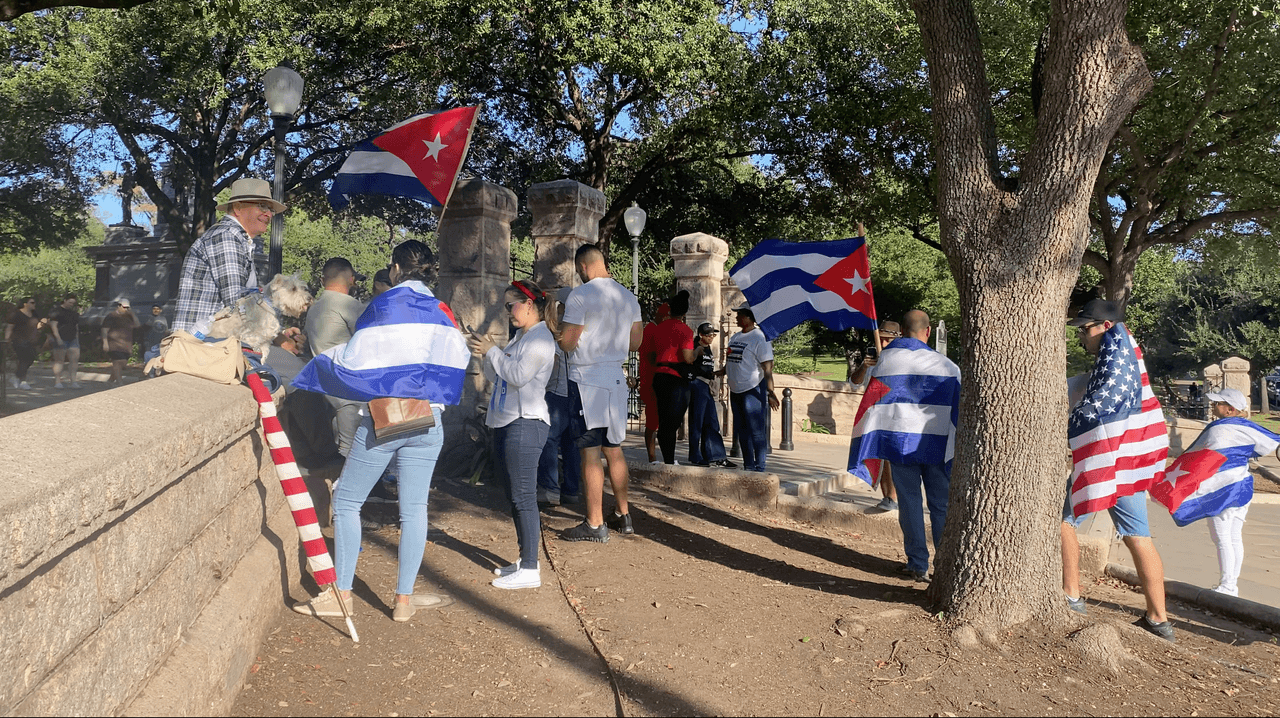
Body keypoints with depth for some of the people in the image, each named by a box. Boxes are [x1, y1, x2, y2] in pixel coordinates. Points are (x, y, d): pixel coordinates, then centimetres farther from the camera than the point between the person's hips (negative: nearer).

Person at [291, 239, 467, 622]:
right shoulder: (442, 313, 7)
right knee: (414, 508, 7)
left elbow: (354, 360, -8)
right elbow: (457, 361, 11)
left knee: (346, 500, 9)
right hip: (428, 420, 4)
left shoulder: (383, 306, -6)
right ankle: (404, 598, 10)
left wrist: (322, 358, 8)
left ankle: (341, 593, 10)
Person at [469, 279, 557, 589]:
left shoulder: (540, 337, -10)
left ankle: (530, 570, -3)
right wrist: (484, 353, 4)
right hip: (506, 424, 10)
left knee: (523, 497, -8)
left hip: (525, 425, -10)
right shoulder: (520, 337, 21)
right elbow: (497, 377, 19)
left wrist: (492, 351, -10)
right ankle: (525, 560, 23)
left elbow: (518, 375, -21)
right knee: (514, 495, 14)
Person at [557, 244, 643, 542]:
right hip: (616, 379, 7)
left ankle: (595, 524, 2)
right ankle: (623, 516, 22)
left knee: (590, 453, -2)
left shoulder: (580, 295, -12)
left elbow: (567, 342, -13)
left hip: (586, 380, -7)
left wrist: (554, 328, 6)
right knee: (614, 450, 15)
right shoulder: (628, 297, 10)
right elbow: (635, 341, 15)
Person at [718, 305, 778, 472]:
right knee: (742, 431, 12)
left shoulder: (759, 338, -10)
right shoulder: (735, 337, 14)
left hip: (753, 390, -8)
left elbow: (767, 367, -16)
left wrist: (770, 392, -23)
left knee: (757, 431, -6)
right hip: (735, 390, 8)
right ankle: (748, 465, 21)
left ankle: (759, 467, 0)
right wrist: (718, 373, 12)